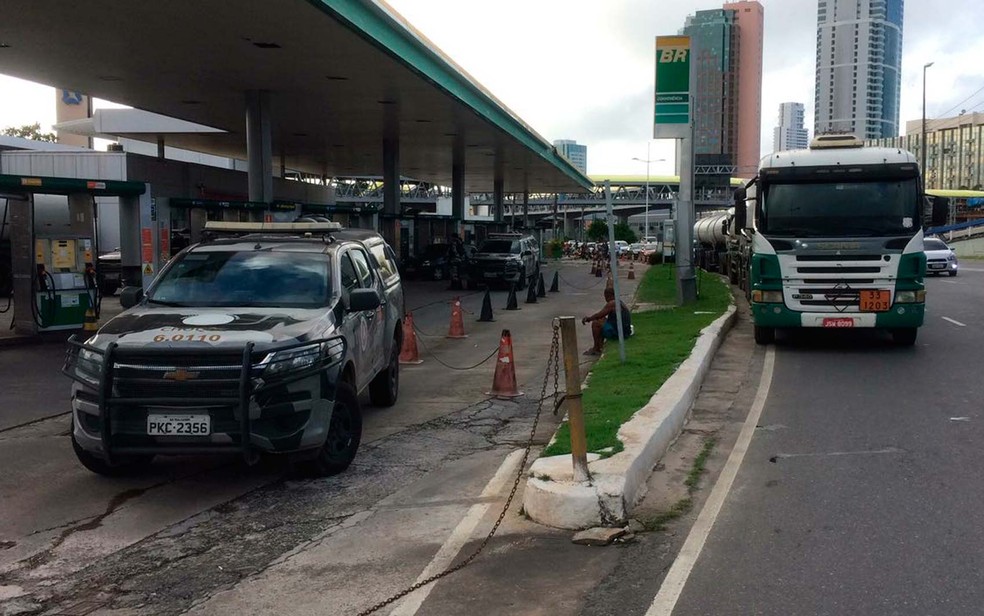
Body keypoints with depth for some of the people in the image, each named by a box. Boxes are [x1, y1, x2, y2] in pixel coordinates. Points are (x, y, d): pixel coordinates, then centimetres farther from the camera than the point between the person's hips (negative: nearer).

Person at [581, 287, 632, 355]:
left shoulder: (611, 304, -14)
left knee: (595, 323, -7)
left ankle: (596, 349, -1)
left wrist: (589, 318, 3)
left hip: (618, 332, -10)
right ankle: (600, 345, 18)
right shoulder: (621, 303, 17)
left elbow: (599, 315, -13)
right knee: (602, 320, 24)